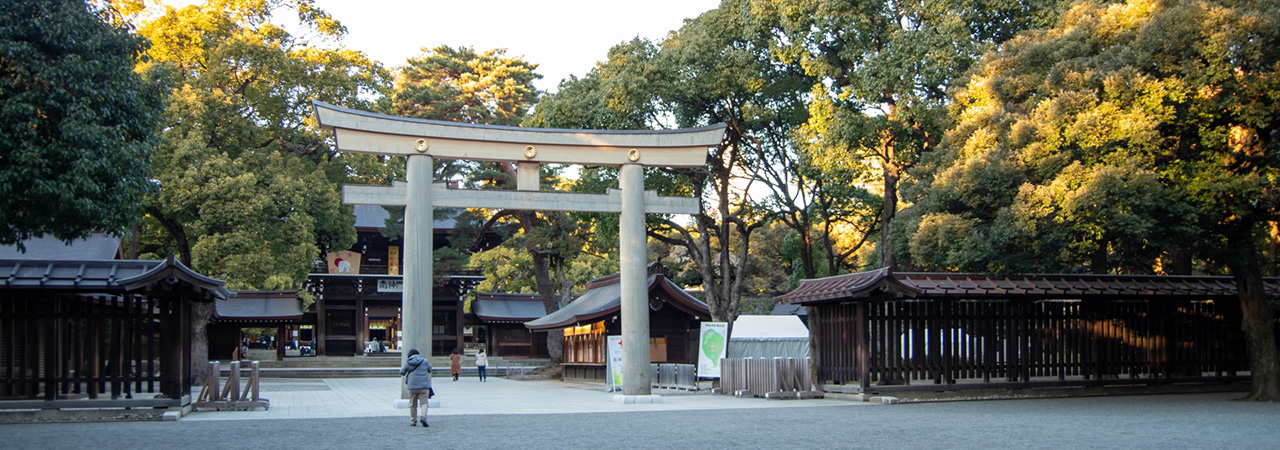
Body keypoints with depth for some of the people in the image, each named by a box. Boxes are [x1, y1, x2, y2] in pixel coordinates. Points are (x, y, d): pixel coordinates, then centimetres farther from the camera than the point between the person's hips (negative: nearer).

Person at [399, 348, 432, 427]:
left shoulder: (408, 362, 1)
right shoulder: (424, 361, 0)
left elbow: (402, 372, 11)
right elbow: (429, 370, 17)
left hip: (412, 386, 1)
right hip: (424, 385, -1)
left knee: (413, 404, 11)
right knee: (424, 403, 1)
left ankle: (413, 421, 15)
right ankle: (423, 417, -21)